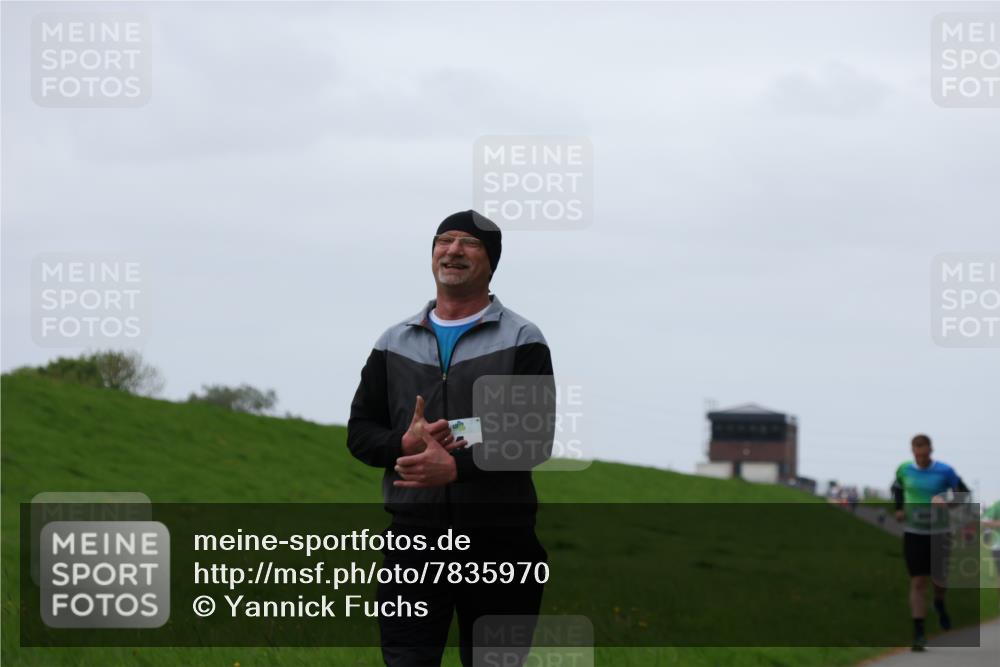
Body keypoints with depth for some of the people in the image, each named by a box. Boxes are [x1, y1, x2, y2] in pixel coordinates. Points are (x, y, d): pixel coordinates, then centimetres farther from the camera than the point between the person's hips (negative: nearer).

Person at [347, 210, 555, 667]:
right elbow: (360, 433, 13)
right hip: (414, 539, 2)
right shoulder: (395, 342, 14)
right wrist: (404, 444, -11)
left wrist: (457, 466, -23)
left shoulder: (521, 339, 2)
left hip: (498, 540, -2)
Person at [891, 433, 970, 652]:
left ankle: (940, 603, 42)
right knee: (917, 582, -4)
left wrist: (948, 503, -23)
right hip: (913, 533, 1)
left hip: (939, 533, 0)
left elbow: (965, 494, -3)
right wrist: (899, 509, 4)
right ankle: (919, 633, -2)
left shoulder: (945, 471, -8)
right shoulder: (904, 469, -1)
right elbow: (897, 487, 20)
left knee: (941, 578, 5)